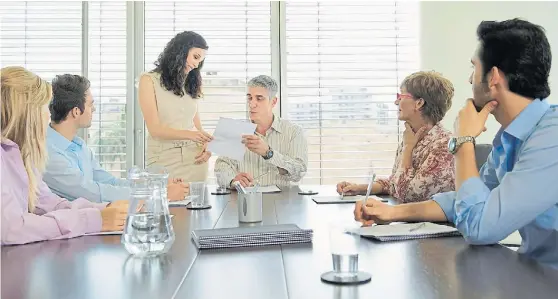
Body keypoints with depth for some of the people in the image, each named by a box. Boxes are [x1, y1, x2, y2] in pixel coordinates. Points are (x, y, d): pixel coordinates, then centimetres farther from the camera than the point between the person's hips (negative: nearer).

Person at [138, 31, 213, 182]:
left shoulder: (191, 84, 13)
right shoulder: (149, 80, -1)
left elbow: (196, 123, 11)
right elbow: (155, 129, -9)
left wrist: (205, 146, -9)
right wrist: (189, 134, -24)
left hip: (195, 159, 4)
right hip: (164, 161, -4)